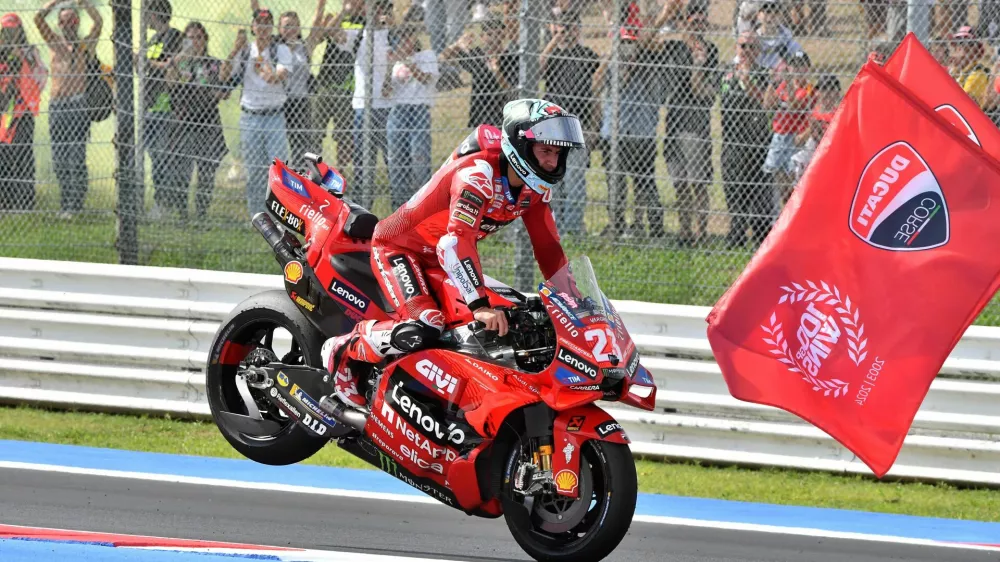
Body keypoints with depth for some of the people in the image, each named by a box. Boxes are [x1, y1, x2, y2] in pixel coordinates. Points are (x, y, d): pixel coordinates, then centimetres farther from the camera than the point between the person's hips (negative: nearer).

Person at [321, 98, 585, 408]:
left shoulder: (536, 185, -4)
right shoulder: (478, 173, -31)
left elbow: (547, 246, 6)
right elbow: (456, 241, -41)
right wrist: (480, 306, -48)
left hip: (438, 259, 9)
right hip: (399, 246, -9)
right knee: (422, 330, -31)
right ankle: (343, 351, -9)